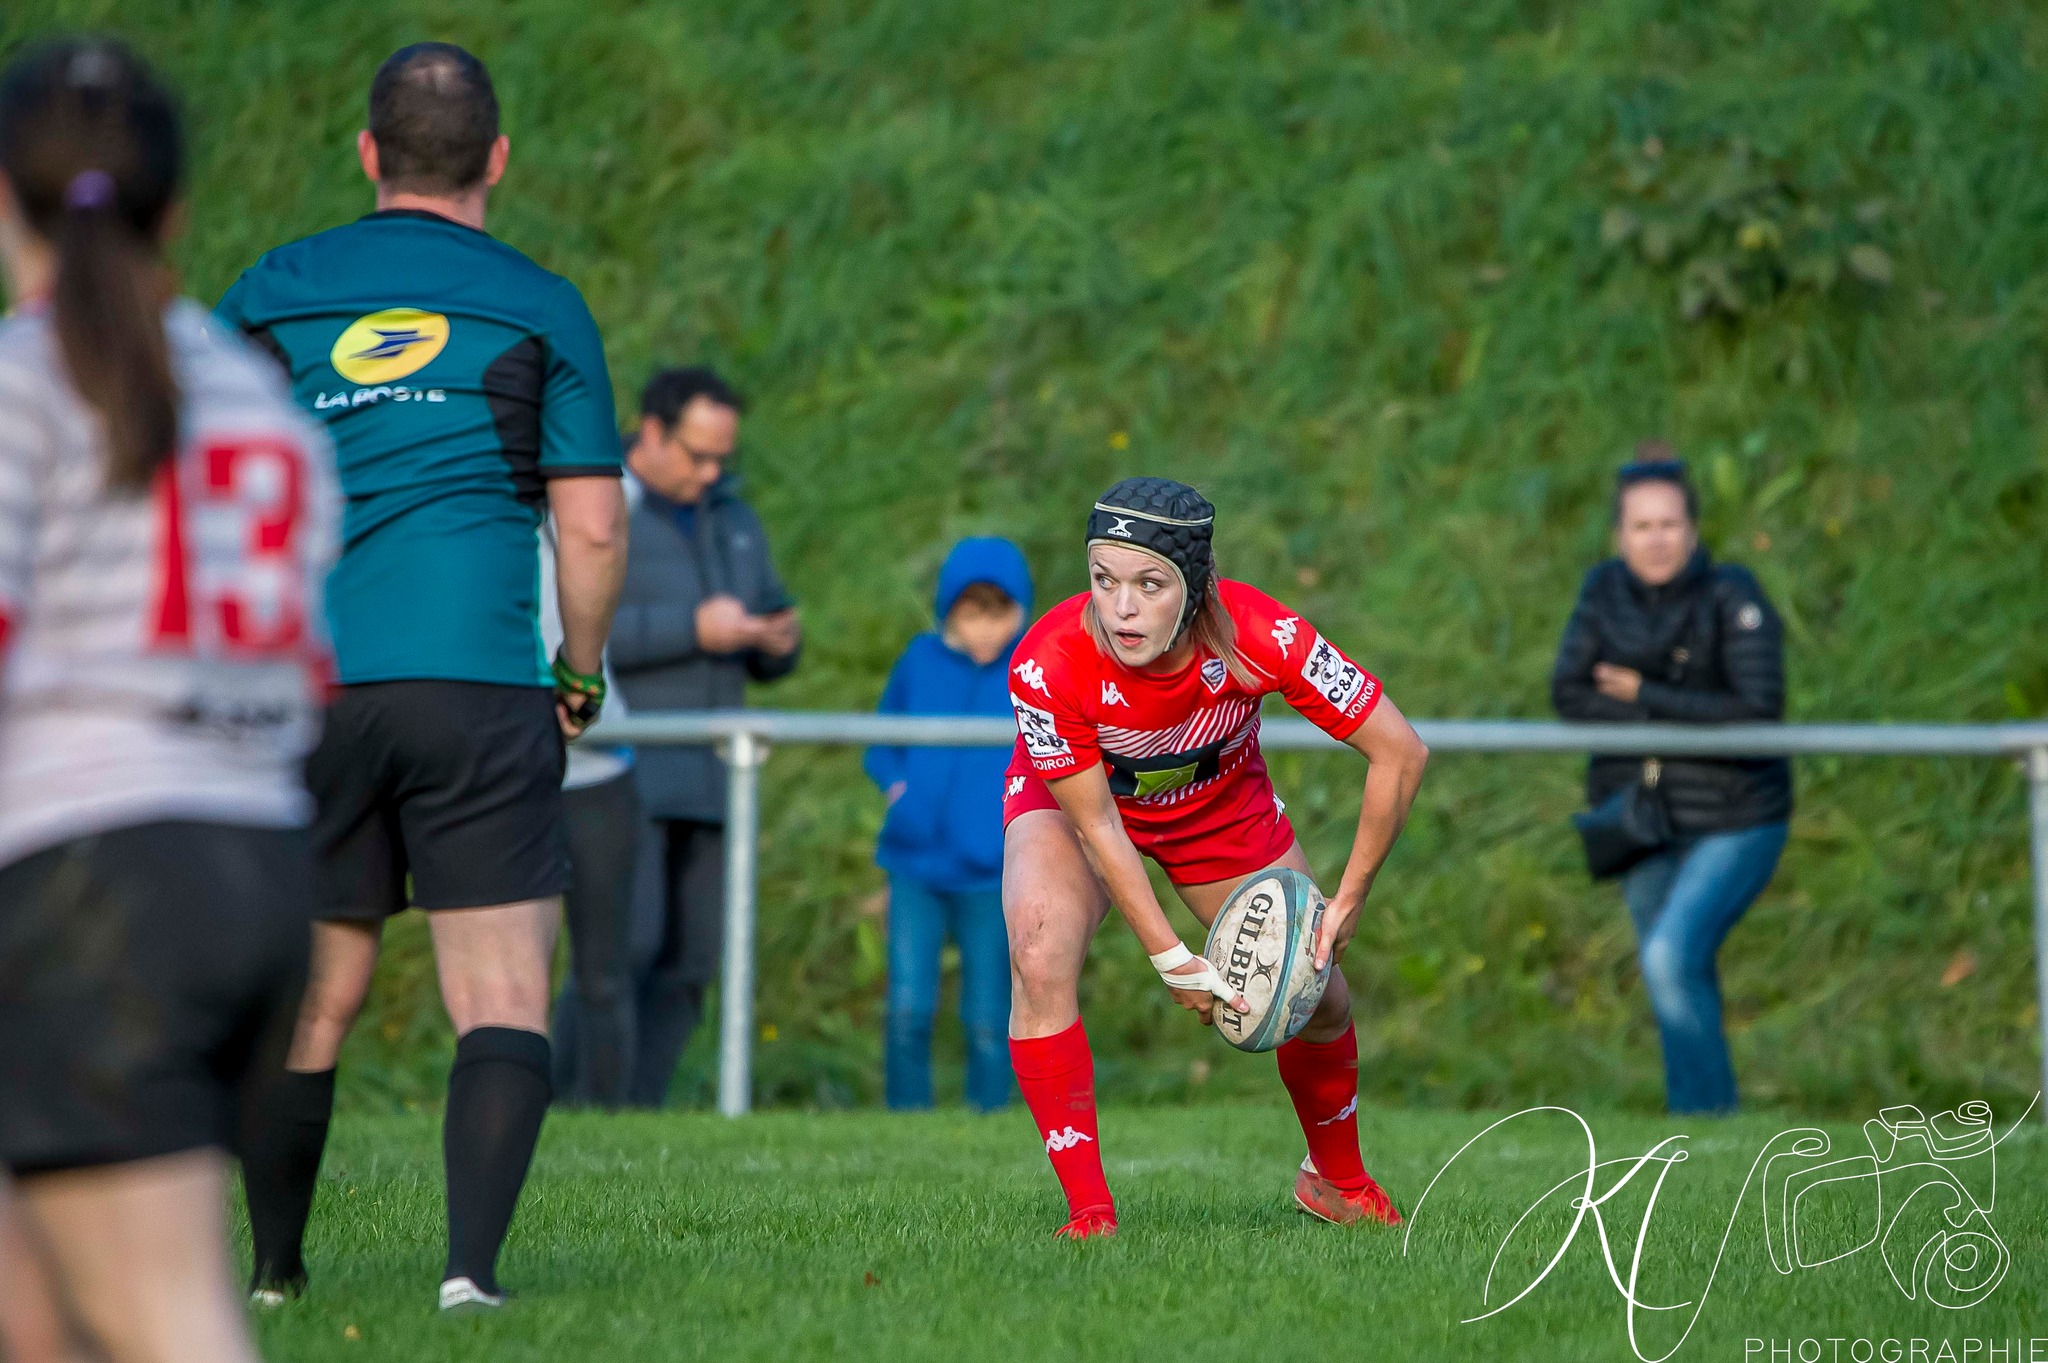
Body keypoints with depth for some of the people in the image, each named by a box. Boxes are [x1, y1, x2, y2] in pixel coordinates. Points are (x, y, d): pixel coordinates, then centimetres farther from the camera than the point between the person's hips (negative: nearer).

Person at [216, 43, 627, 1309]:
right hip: (481, 685, -2)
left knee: (314, 996, 12)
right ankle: (473, 1263, -19)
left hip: (301, 694, 2)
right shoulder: (540, 305, 4)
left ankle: (273, 1272, 21)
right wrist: (581, 682, 13)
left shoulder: (272, 294, 9)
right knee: (504, 999, -3)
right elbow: (592, 524, 0)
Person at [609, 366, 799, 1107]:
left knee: (689, 959, 1)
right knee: (626, 941, -17)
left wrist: (779, 641, -4)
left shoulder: (732, 519, 17)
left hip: (702, 779, 7)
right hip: (618, 772, -7)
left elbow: (765, 651, 21)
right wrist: (692, 629, -22)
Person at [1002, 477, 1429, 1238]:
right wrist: (1170, 959, -27)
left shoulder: (1260, 636, -36)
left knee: (1317, 997, 3)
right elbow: (1094, 825, -26)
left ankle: (1336, 1180, 33)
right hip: (1069, 798, -2)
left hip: (1223, 800, 2)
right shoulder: (1048, 663, -38)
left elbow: (1400, 752, -26)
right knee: (1040, 958, -29)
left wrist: (1347, 903, -24)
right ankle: (1088, 1212, -20)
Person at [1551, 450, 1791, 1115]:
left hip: (1734, 825, -5)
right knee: (1682, 984, 13)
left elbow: (1758, 712, -23)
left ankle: (1706, 1115, -11)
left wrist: (1643, 697, -18)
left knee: (1672, 955, -21)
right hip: (1645, 822, 5)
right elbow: (1570, 693, -8)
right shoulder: (1605, 588, -2)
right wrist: (1686, 720, -18)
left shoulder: (1733, 598, -16)